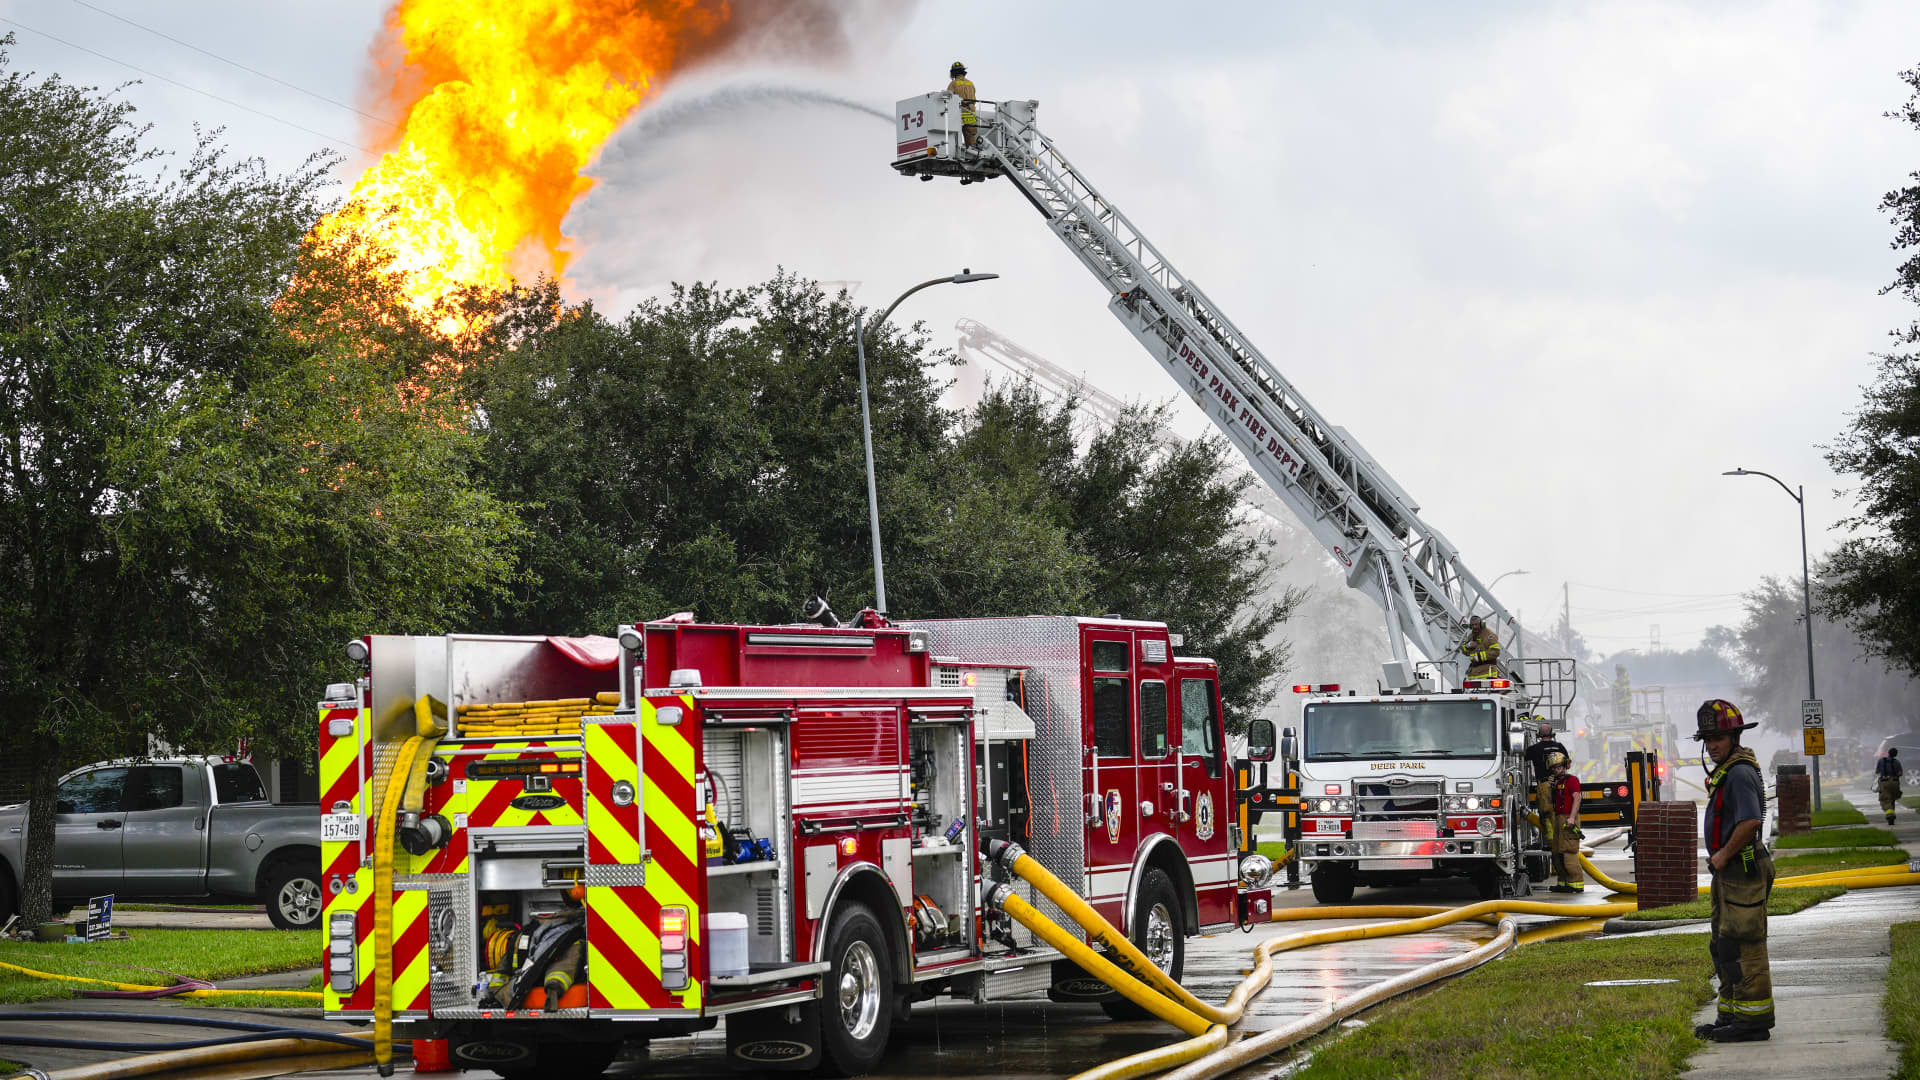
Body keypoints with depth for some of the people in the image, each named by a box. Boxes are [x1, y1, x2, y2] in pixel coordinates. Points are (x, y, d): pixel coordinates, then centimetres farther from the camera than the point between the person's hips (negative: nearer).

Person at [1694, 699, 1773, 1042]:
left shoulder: (1740, 772, -17)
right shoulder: (1726, 770, 17)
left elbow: (1750, 821, -28)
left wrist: (1723, 854, -17)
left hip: (1743, 871, -11)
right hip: (1729, 872, 11)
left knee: (1743, 947, -8)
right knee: (1723, 946, 16)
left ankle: (1753, 1019, -5)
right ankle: (1732, 1015, 23)